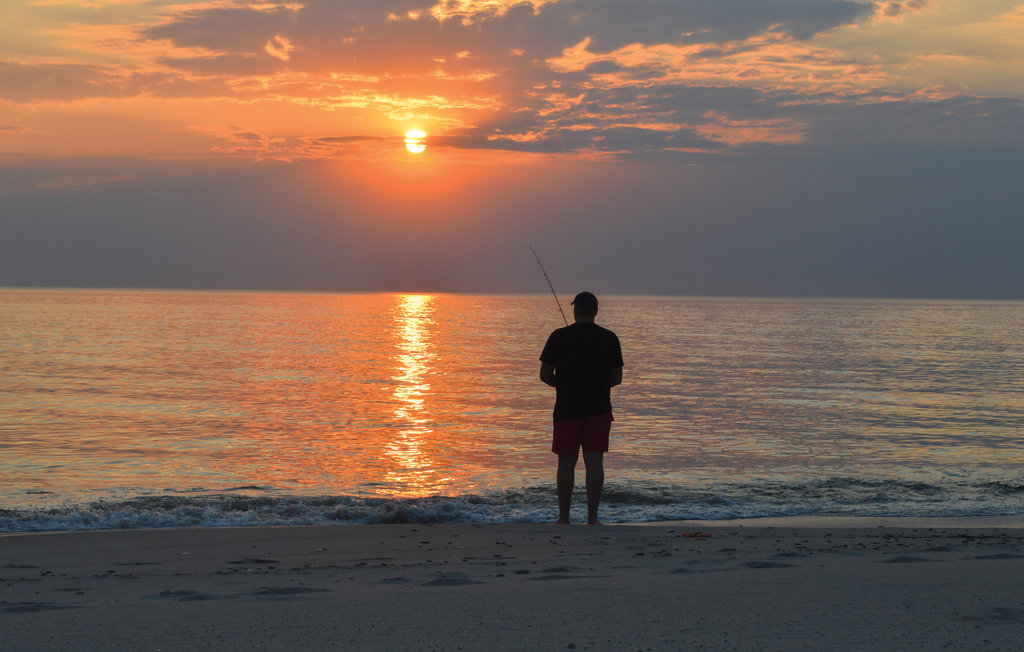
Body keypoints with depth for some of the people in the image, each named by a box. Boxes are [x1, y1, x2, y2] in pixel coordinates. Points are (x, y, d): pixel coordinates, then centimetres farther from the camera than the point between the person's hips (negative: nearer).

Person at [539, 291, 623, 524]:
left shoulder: (559, 337, -4)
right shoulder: (609, 338, 1)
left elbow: (545, 375, -3)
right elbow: (617, 378, 2)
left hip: (567, 407, -1)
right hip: (599, 408, 1)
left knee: (566, 462, 6)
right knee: (594, 461, 0)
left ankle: (564, 517, 11)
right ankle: (592, 516, -3)